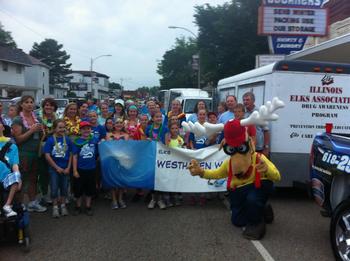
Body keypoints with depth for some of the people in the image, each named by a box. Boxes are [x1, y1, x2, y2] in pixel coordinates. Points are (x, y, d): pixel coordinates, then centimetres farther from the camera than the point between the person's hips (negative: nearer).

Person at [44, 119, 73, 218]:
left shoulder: (67, 139, -3)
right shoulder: (50, 140, -9)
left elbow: (71, 154, 2)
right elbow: (47, 156, -9)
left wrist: (68, 168, -5)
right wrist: (57, 167, -10)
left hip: (65, 168, 2)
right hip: (54, 168, -2)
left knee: (64, 187, 12)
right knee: (54, 188, 5)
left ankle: (63, 206, 27)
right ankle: (55, 207, 19)